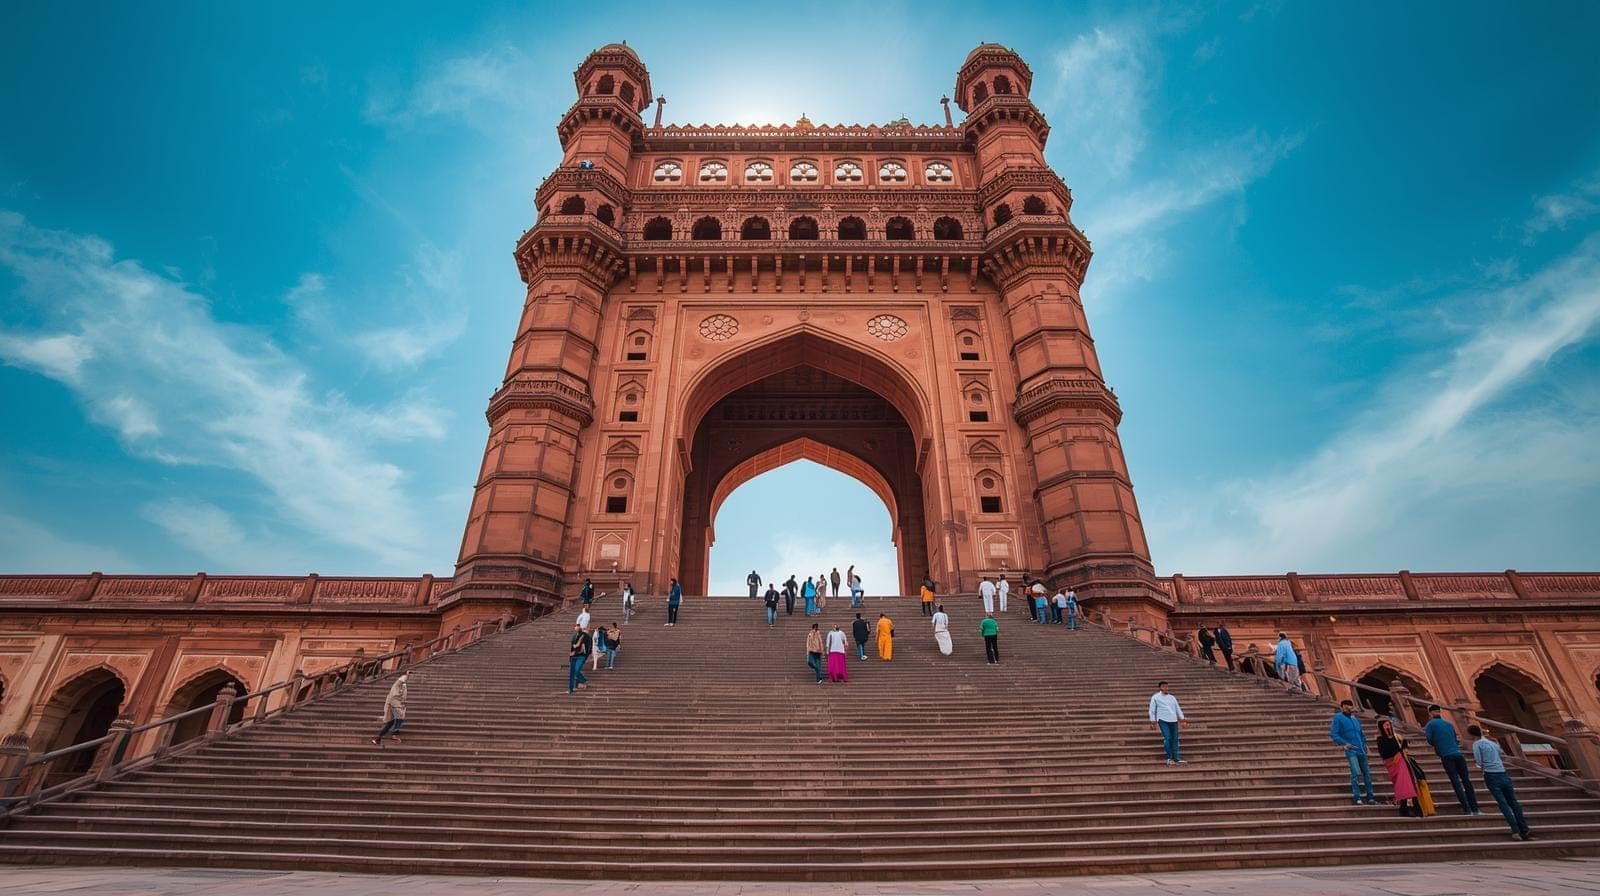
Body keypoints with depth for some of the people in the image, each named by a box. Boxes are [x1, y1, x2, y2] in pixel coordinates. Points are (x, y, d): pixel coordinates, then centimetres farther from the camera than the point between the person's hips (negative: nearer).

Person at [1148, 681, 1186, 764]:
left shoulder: (1172, 697, 18)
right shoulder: (1155, 697, 7)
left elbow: (1178, 708, 20)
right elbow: (1152, 710, 6)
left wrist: (1182, 719, 11)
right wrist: (1153, 722, 1)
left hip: (1173, 720, 4)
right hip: (1163, 720, -4)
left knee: (1175, 739, 0)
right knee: (1167, 738, -12)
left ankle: (1176, 758, 6)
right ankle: (1169, 758, -2)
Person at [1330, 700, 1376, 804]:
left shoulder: (1355, 719, 17)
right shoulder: (1338, 718, -3)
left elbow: (1362, 734, 28)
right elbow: (1333, 734, -8)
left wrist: (1364, 744, 12)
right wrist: (1344, 743, -18)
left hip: (1361, 751, 7)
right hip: (1351, 751, -7)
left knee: (1367, 773, 11)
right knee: (1356, 773, -17)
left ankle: (1370, 797, 23)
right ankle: (1357, 797, -12)